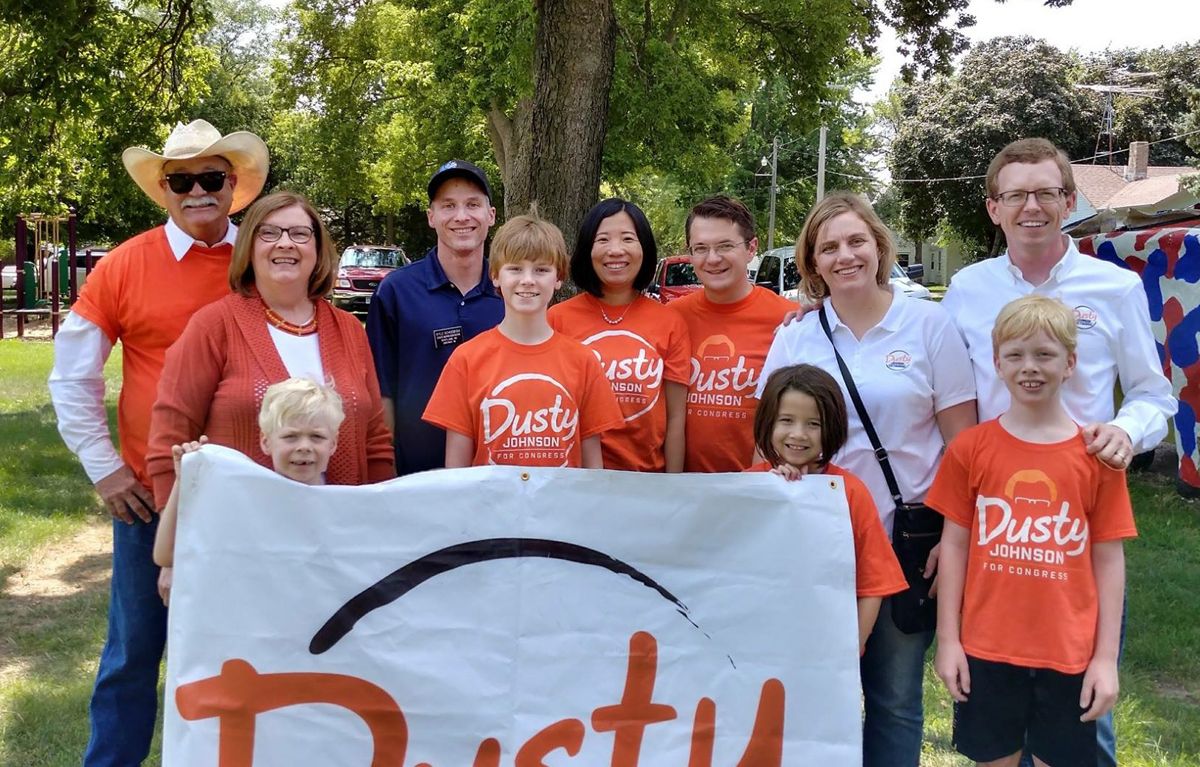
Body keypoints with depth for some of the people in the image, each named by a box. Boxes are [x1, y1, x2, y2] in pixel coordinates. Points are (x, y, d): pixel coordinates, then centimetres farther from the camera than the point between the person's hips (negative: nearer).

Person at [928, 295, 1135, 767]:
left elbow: (1109, 559, 0)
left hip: (1069, 655, 0)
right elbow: (953, 545, 2)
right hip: (986, 648, 1)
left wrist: (1106, 657, -2)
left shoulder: (1096, 455, -3)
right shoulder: (971, 448, -2)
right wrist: (947, 639, 0)